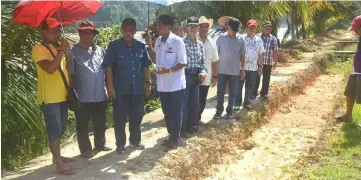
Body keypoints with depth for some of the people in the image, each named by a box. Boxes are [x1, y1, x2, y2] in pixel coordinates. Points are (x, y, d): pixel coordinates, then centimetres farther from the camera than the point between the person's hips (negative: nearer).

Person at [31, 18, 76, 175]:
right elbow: (50, 68, -26)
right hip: (49, 98, -9)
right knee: (54, 130, -6)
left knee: (60, 129, 17)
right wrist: (61, 51, -22)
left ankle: (57, 156, 32)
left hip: (61, 96, 9)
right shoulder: (39, 49, -11)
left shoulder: (57, 48, 16)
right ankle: (59, 165, -2)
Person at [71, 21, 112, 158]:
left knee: (100, 123, 17)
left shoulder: (100, 50, 9)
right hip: (83, 97, -5)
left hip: (100, 95, 5)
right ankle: (85, 149, 21)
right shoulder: (73, 52, -8)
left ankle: (100, 144, 35)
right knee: (83, 125, 7)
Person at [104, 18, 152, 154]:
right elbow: (109, 67, -7)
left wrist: (148, 82, 7)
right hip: (120, 89, -3)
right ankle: (120, 144, 19)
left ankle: (135, 140, 31)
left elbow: (145, 66, 10)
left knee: (137, 117, 14)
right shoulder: (114, 46, -6)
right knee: (120, 118, 5)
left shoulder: (141, 46, 4)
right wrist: (110, 86, -12)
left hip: (138, 89, 3)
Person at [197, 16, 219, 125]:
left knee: (202, 101, 13)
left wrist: (214, 76, 9)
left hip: (206, 78, 5)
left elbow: (214, 61, 11)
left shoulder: (212, 42, 6)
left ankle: (197, 118, 29)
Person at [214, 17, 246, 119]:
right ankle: (219, 110, 17)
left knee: (233, 93, 9)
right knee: (220, 92, 4)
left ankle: (229, 111, 21)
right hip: (222, 70, -1)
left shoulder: (240, 40, 0)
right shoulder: (221, 38, -4)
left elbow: (242, 56, 6)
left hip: (235, 71, 1)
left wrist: (243, 69, 5)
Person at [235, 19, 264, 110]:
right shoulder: (241, 38, -1)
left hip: (253, 68, 3)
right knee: (239, 85, 0)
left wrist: (260, 67, 9)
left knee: (250, 86, 10)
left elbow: (260, 55, 12)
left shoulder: (259, 40, 9)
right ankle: (237, 103, 7)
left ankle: (247, 102, 22)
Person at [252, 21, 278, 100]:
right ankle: (254, 93, 15)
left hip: (268, 63, 1)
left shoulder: (273, 39, 2)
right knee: (256, 78, 4)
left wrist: (275, 62, 1)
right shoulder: (257, 36, 0)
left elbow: (275, 51, 3)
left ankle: (264, 93, 22)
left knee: (266, 79, 9)